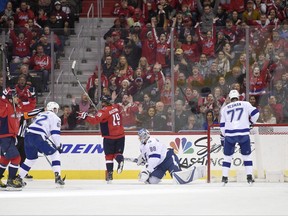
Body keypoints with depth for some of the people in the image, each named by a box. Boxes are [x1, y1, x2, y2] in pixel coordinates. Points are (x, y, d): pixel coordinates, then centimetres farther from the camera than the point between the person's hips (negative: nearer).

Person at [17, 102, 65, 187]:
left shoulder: (40, 115, 32)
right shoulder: (54, 117, 9)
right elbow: (55, 133, -3)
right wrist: (58, 146, 6)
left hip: (28, 135, 7)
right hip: (37, 137, -7)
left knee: (31, 158, 26)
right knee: (55, 154, 5)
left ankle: (19, 178, 24)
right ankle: (57, 176, -7)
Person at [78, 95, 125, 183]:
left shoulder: (104, 111, -14)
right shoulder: (116, 107, 6)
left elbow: (95, 120, -25)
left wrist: (85, 117, -19)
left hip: (109, 137, -5)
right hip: (120, 135, 5)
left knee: (109, 155, 5)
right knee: (118, 153, 13)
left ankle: (109, 174, 1)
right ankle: (120, 160, -21)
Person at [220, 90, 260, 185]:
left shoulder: (224, 108, 12)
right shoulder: (245, 104, 6)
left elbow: (222, 125, 12)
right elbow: (255, 113, 0)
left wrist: (225, 135, 25)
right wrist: (251, 122, 19)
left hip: (229, 134, 1)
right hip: (243, 134, -1)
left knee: (227, 156, 13)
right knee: (247, 155, 10)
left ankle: (224, 177, 10)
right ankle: (249, 177, 3)